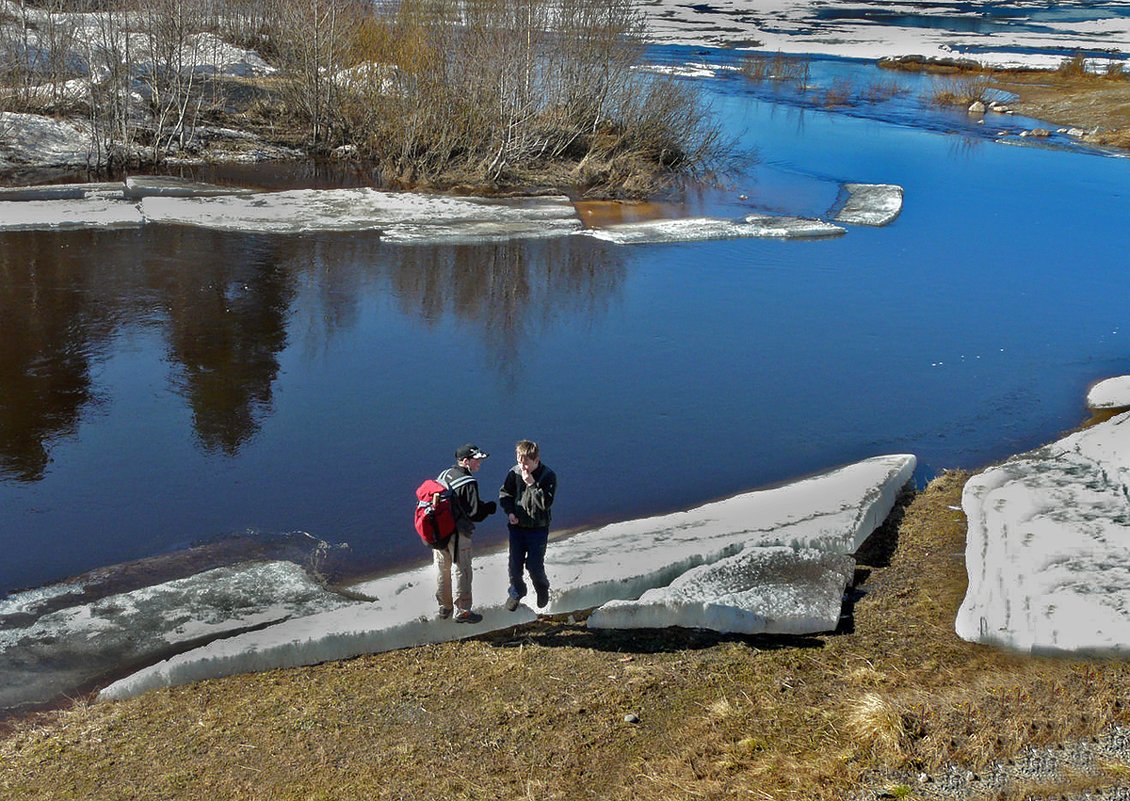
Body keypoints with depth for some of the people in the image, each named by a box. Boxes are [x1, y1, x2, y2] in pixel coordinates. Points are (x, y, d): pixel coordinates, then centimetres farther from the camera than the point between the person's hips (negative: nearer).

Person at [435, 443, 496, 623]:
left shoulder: (443, 475, 3)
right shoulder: (468, 483, -21)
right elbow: (475, 514, -22)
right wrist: (490, 507, -2)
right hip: (458, 534, -7)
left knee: (442, 570, 19)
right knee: (462, 573, 7)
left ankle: (444, 607, 34)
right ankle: (462, 612, 16)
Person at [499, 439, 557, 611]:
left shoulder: (548, 476, -14)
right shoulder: (514, 472, -6)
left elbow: (546, 502, -20)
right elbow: (504, 494, 6)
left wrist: (532, 484, -26)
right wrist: (510, 512, -9)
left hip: (538, 528, -3)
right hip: (517, 526, 3)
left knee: (534, 565, 0)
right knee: (515, 564, 8)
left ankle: (542, 589, 31)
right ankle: (516, 592, 34)